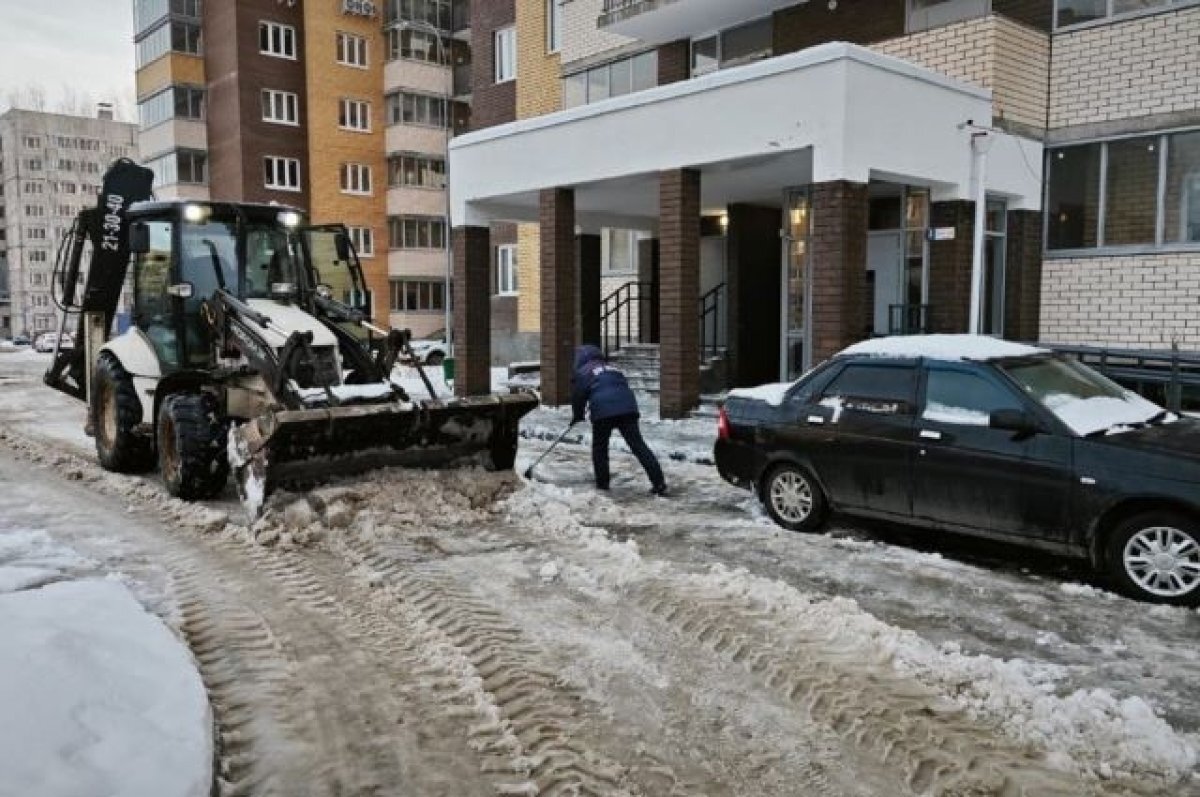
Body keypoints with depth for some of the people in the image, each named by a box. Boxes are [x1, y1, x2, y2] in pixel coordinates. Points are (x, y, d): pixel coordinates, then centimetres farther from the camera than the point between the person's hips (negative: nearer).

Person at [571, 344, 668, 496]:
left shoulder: (582, 372, 14)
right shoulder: (612, 368, 31)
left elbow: (578, 396, 12)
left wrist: (578, 415, 28)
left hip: (603, 411, -4)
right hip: (627, 406, 5)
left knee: (599, 447, 15)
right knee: (638, 444, 2)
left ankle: (602, 484, 17)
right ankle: (659, 482, -5)